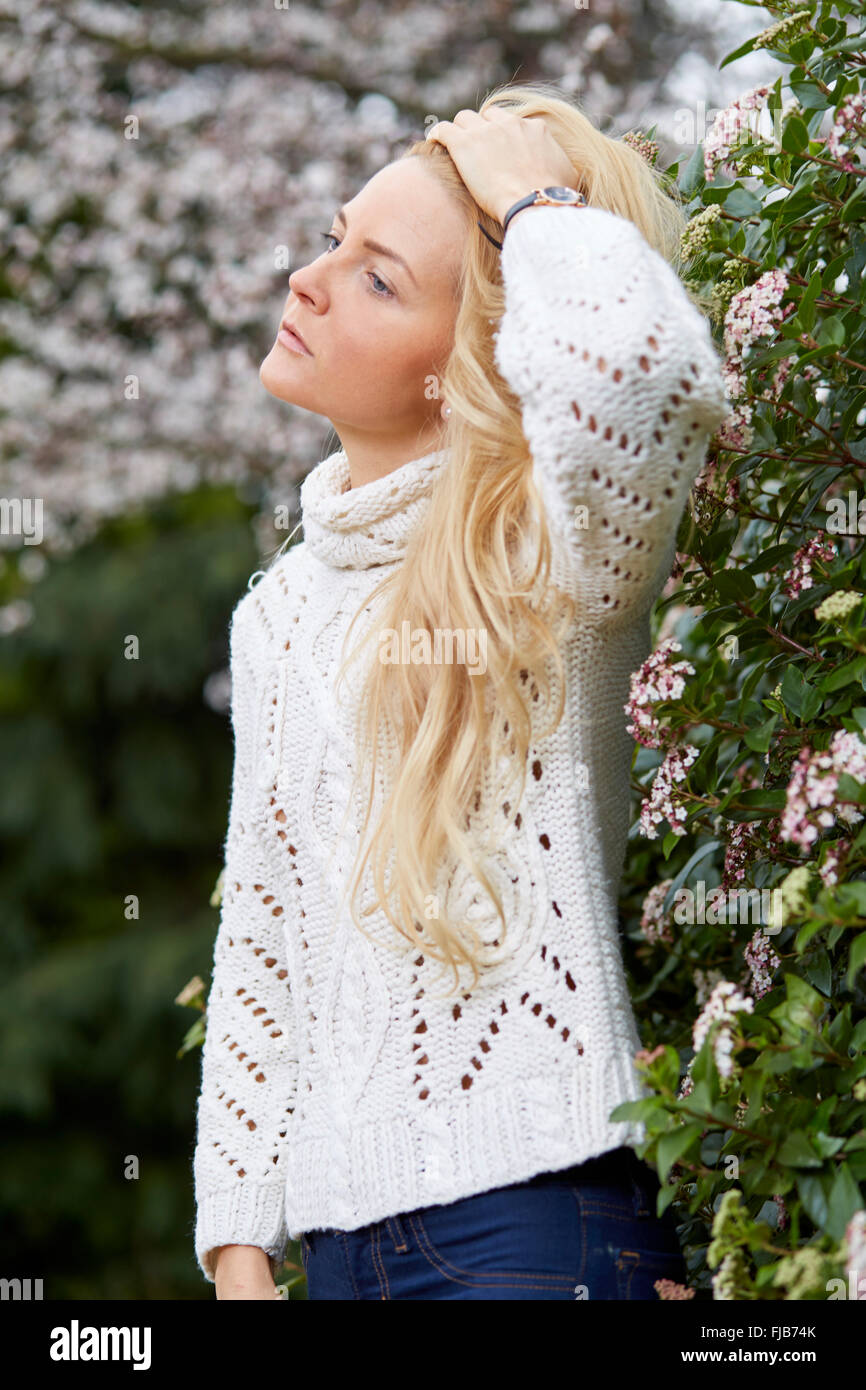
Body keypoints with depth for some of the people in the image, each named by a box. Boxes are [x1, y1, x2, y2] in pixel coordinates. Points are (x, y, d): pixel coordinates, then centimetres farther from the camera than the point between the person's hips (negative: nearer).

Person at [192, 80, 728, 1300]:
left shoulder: (554, 559, -8)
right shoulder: (282, 612, 12)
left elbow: (630, 355, -33)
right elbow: (260, 951, 14)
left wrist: (534, 192, -14)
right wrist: (238, 1244, 8)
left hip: (532, 1212, -6)